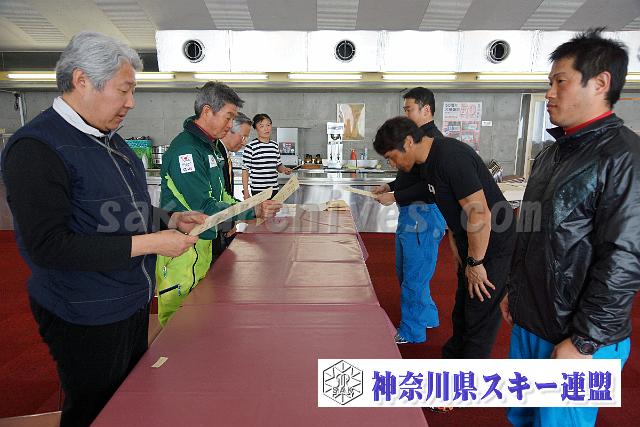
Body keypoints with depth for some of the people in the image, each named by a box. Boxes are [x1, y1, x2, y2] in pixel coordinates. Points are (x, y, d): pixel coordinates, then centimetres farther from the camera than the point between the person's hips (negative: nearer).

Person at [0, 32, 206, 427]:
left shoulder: (108, 138, 7)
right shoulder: (36, 148, -20)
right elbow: (48, 246, -26)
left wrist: (170, 220, 0)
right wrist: (149, 243, -25)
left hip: (132, 303, 8)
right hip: (87, 320, -8)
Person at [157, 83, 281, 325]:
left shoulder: (210, 146, 13)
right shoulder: (186, 149, -20)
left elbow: (218, 194, 19)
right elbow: (204, 208, -23)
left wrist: (250, 207, 6)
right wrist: (253, 212, -20)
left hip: (203, 243, 10)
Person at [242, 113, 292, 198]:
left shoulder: (275, 145, 9)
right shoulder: (250, 147, -8)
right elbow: (245, 170, -6)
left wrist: (284, 169, -3)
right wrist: (245, 191, -8)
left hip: (274, 190, 5)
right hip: (258, 191, -5)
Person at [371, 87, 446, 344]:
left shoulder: (433, 139, -17)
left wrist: (395, 197, -19)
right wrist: (390, 185, 10)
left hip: (424, 215, -10)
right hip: (410, 213, 10)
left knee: (413, 277, 2)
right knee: (404, 272, 20)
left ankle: (411, 332, 18)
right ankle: (428, 317, 37)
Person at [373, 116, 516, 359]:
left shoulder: (451, 157, -25)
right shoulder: (426, 164, 5)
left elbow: (480, 214, -27)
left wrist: (475, 263, -20)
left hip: (492, 245, -9)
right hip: (471, 243, 9)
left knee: (480, 314, 3)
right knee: (462, 309, 20)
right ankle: (453, 358, 37)